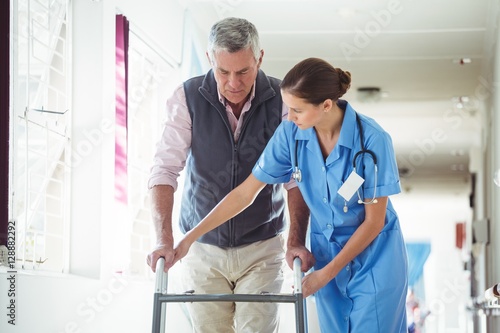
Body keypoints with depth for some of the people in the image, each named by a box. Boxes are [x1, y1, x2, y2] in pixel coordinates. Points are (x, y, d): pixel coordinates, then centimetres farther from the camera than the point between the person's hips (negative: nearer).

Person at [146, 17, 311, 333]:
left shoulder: (282, 100, -9)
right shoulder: (188, 98, -10)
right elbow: (166, 168, -13)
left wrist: (297, 239, -18)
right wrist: (164, 239, -22)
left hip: (262, 248, 0)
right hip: (202, 247, 0)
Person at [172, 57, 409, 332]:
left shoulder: (372, 140, -23)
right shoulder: (290, 134, -12)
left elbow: (374, 220, -14)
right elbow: (246, 192, -5)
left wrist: (326, 273, -11)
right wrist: (189, 237, -7)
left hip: (374, 258, -4)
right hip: (326, 253, 4)